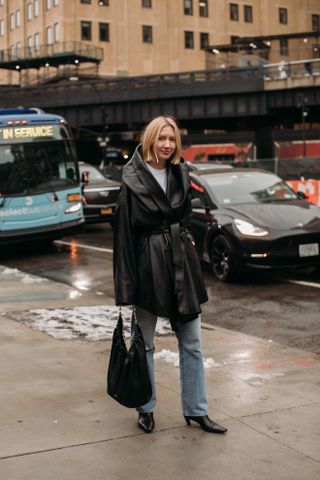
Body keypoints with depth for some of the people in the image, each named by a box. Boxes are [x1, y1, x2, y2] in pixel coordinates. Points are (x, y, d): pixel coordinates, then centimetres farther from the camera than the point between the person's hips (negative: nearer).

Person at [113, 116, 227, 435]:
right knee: (145, 343, 8)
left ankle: (196, 410, 18)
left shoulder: (180, 176, 7)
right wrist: (126, 286, -11)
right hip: (148, 264, -4)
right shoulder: (133, 181, -7)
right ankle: (146, 408, 23)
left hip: (181, 263, 5)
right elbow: (123, 232, -8)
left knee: (191, 343, 8)